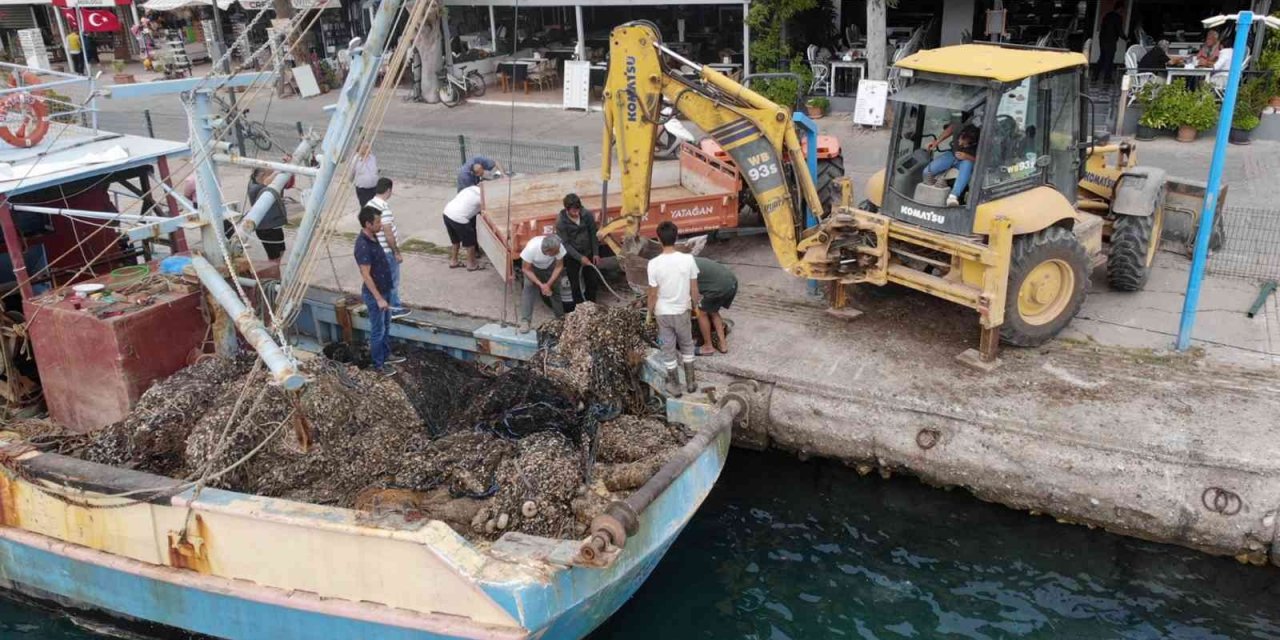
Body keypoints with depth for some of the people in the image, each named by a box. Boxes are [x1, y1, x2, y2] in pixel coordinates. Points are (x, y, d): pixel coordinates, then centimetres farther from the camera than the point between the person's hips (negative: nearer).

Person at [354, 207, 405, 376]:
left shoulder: (372, 238, 3)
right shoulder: (363, 245, -27)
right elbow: (366, 275, -26)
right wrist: (378, 298, -23)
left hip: (382, 290, 9)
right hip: (374, 294, -9)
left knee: (386, 326, 23)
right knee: (378, 330, 5)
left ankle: (386, 355, 39)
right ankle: (378, 365, 19)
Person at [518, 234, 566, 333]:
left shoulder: (559, 247, -36)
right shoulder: (531, 248, -42)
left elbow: (559, 267, -19)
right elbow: (526, 269, -28)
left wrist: (549, 284, -27)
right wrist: (541, 285, -34)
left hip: (550, 267, 2)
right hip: (533, 267, -2)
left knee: (555, 289, 2)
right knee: (529, 289, -19)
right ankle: (525, 321, -17)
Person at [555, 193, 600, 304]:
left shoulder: (587, 215, -13)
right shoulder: (561, 222, -21)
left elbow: (593, 234, -2)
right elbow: (565, 244, -18)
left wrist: (596, 253, -4)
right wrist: (580, 257, -23)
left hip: (588, 254, 3)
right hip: (572, 257, -3)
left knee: (592, 282, 14)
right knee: (576, 285, 6)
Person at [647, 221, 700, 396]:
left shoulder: (654, 264, -19)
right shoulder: (688, 259, -15)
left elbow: (653, 294, -12)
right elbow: (694, 289, -7)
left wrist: (649, 313, 5)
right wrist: (695, 306, 12)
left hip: (662, 313, -1)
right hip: (682, 311, 1)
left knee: (668, 350, 14)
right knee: (687, 346, 23)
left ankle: (675, 386, 26)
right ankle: (690, 383, 30)